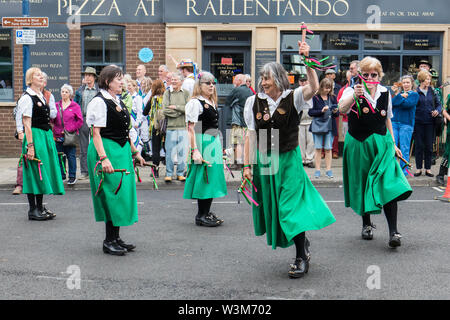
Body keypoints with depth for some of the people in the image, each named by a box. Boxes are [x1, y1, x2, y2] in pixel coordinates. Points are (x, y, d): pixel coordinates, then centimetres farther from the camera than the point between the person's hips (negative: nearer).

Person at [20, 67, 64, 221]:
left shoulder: (42, 96, 16)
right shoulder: (27, 98, -10)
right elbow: (27, 124, -15)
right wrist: (30, 145, -20)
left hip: (47, 136, 9)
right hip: (35, 136, -9)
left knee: (44, 171, 11)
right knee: (34, 172, -4)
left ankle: (40, 207, 21)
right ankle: (33, 210, 4)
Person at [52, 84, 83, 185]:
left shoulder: (75, 106, 2)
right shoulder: (56, 105, 11)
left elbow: (80, 121, 0)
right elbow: (52, 120, 11)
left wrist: (71, 129, -9)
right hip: (58, 136, 3)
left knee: (71, 156, -1)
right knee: (60, 156, 6)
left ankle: (72, 176, 6)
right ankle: (61, 175, 16)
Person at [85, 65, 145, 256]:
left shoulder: (119, 101, 16)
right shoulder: (99, 102, -11)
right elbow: (96, 133, -17)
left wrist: (134, 152, 21)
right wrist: (103, 158, -25)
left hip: (122, 151, 9)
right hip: (107, 149, -9)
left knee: (122, 194, 10)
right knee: (113, 195, -7)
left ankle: (115, 238, 19)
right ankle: (109, 242, 3)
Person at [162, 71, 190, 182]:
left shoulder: (186, 93, 7)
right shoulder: (167, 93, 6)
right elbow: (165, 110, -4)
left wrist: (175, 107, -8)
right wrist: (180, 111, -6)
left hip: (183, 127, 1)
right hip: (170, 127, -1)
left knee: (182, 151, 4)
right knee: (170, 151, 0)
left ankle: (180, 173, 16)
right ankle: (168, 174, 10)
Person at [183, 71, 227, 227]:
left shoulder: (212, 102, 16)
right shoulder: (195, 103, -11)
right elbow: (191, 129, -17)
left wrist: (219, 147, 20)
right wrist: (195, 150, -23)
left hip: (214, 143, 9)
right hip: (202, 144, -9)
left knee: (212, 177, 11)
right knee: (204, 178, -5)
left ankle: (206, 212, 21)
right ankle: (201, 216, 4)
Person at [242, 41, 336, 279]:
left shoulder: (292, 98, -7)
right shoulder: (254, 102, 1)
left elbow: (314, 87, -26)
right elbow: (251, 135, 2)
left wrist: (306, 59, -32)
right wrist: (247, 165, -1)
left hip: (289, 160, -4)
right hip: (264, 161, 4)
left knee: (292, 207, -6)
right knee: (271, 206, 13)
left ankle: (301, 258, 8)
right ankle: (302, 241, 36)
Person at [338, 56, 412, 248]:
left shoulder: (385, 93, 5)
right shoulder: (352, 92, -8)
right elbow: (342, 109, -29)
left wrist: (393, 144, 16)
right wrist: (354, 96, -48)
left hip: (381, 143, 2)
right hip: (358, 145, -1)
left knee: (388, 186, -12)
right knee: (362, 186, 10)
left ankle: (393, 232, -11)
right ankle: (367, 224, 30)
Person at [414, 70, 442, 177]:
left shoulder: (432, 91, 7)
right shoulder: (415, 92, -2)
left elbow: (438, 104, 13)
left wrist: (437, 110, -8)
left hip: (429, 123, 3)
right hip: (418, 123, -2)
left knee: (429, 146, 5)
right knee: (419, 146, 3)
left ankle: (428, 169, 14)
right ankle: (419, 168, 13)